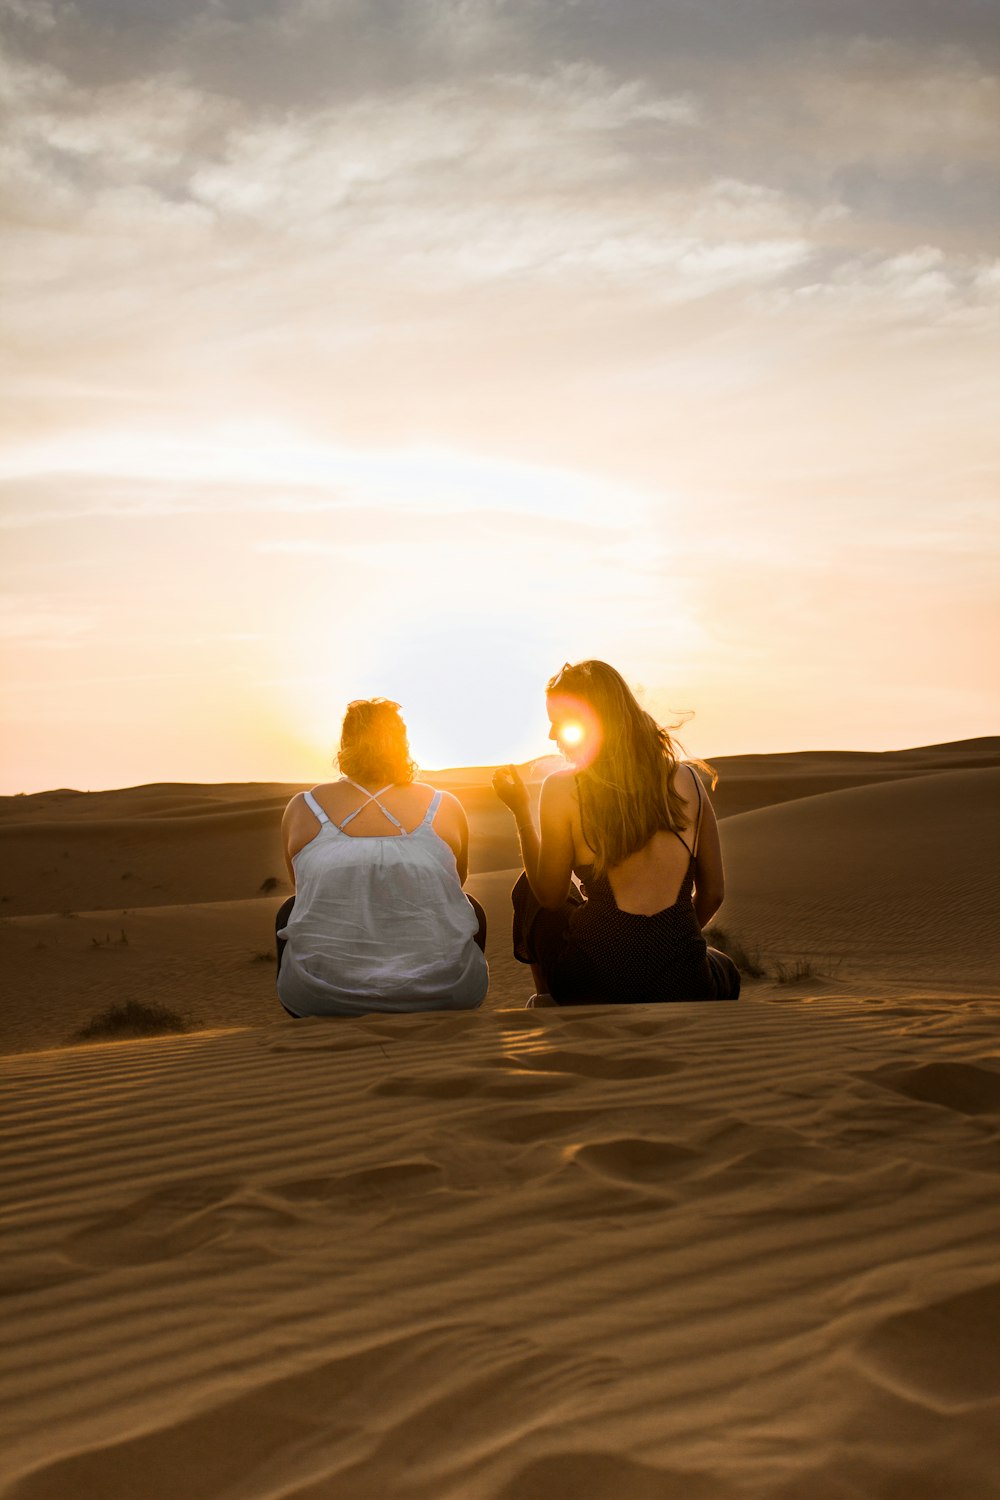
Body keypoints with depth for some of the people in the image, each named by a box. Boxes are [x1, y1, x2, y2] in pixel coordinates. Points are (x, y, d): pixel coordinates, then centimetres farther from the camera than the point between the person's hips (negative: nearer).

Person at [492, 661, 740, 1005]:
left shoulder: (562, 788, -8)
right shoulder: (688, 779, 2)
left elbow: (550, 895, 4)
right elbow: (713, 892, 10)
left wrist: (521, 811, 12)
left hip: (593, 986, -2)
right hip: (684, 988, 2)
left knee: (528, 891, 29)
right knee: (725, 970, 40)